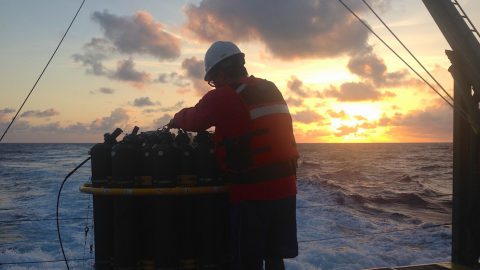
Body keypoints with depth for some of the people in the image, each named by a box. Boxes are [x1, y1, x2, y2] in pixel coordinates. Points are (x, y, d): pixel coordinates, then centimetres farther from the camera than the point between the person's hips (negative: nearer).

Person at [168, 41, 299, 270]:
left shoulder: (221, 97, -11)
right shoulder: (272, 90, 10)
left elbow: (193, 120, 4)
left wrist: (176, 120, 25)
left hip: (251, 193, -7)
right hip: (284, 187, 7)